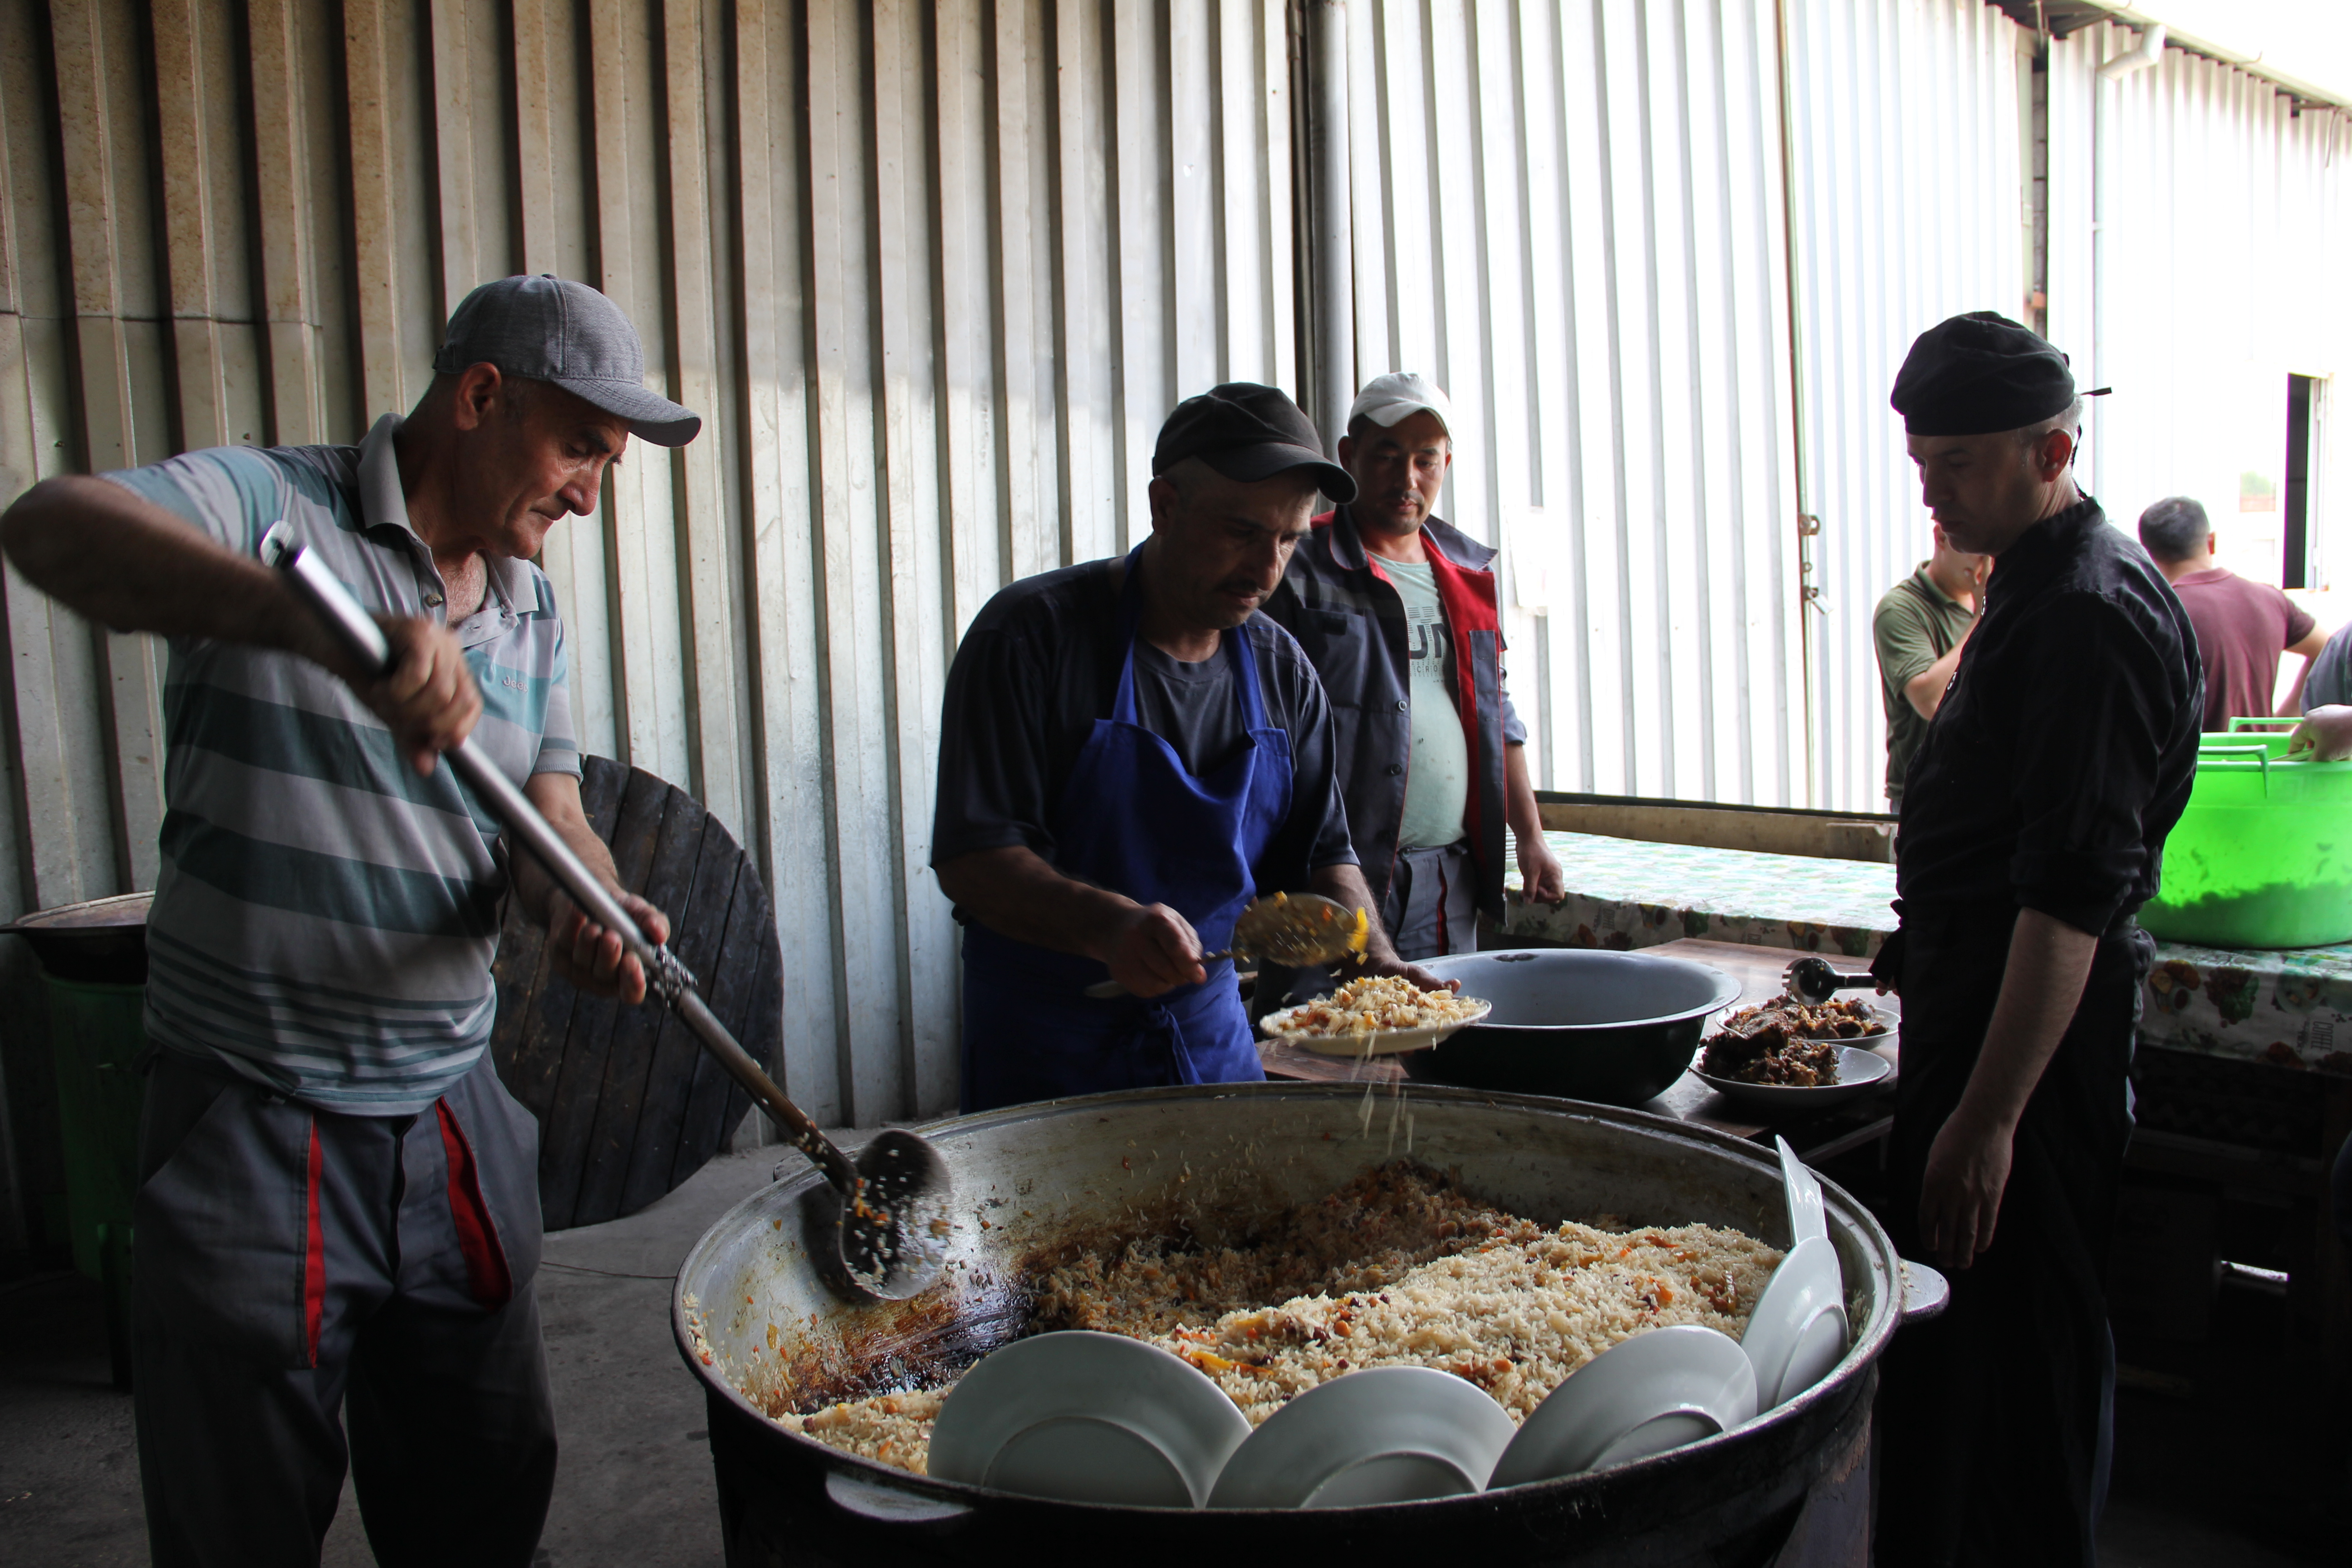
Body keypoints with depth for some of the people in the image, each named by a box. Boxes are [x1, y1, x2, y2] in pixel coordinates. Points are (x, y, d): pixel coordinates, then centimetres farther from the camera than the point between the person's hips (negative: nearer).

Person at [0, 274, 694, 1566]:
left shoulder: (532, 610, 9)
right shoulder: (273, 506, -10)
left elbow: (549, 821, 6)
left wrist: (580, 904, -18)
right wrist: (325, 627, -46)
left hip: (455, 1117, 6)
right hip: (255, 1123, -5)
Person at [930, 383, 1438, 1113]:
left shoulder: (1282, 670, 2)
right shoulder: (1032, 632, -14)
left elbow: (1322, 854, 7)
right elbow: (970, 859, -19)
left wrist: (1376, 961, -13)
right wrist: (1108, 926, -35)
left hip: (1213, 1030, 5)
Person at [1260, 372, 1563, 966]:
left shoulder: (1468, 572, 16)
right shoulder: (1299, 569, -5)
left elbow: (1497, 716, 21)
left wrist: (1530, 837, 17)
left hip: (1452, 878, 6)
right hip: (1339, 878, -6)